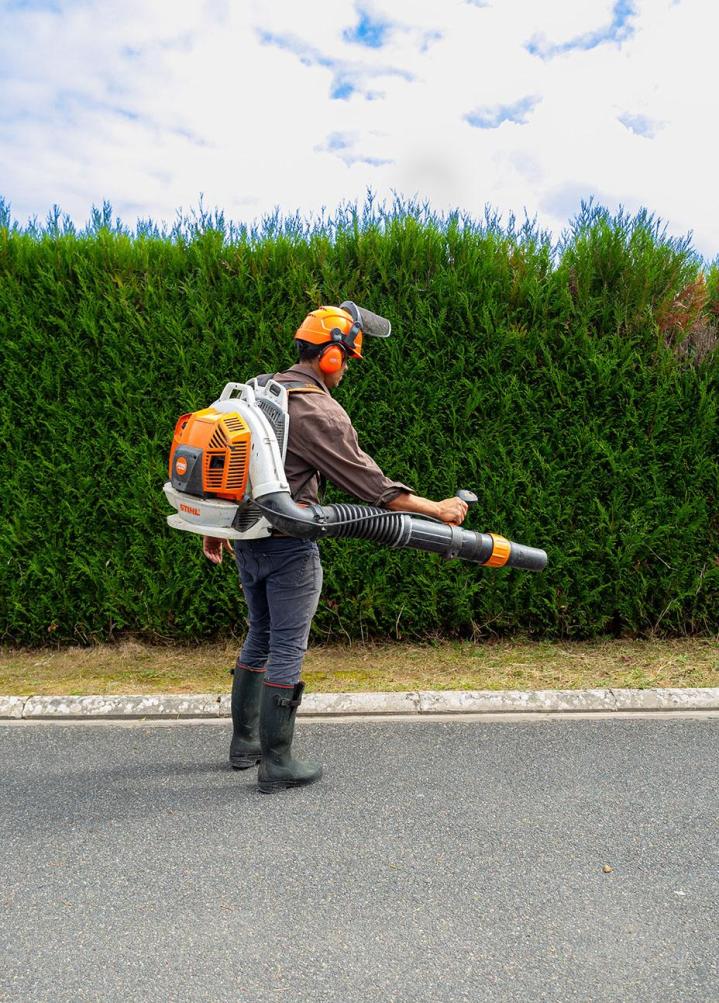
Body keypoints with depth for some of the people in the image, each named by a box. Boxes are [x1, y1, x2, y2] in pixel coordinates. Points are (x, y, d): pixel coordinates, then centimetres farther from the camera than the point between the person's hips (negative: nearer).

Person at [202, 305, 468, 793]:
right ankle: (277, 764, 12)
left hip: (246, 536, 9)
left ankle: (244, 743, 31)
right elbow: (369, 481, -15)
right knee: (287, 649, 1)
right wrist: (436, 508, -8)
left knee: (260, 636, 20)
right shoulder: (320, 412, -14)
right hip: (287, 545, -8)